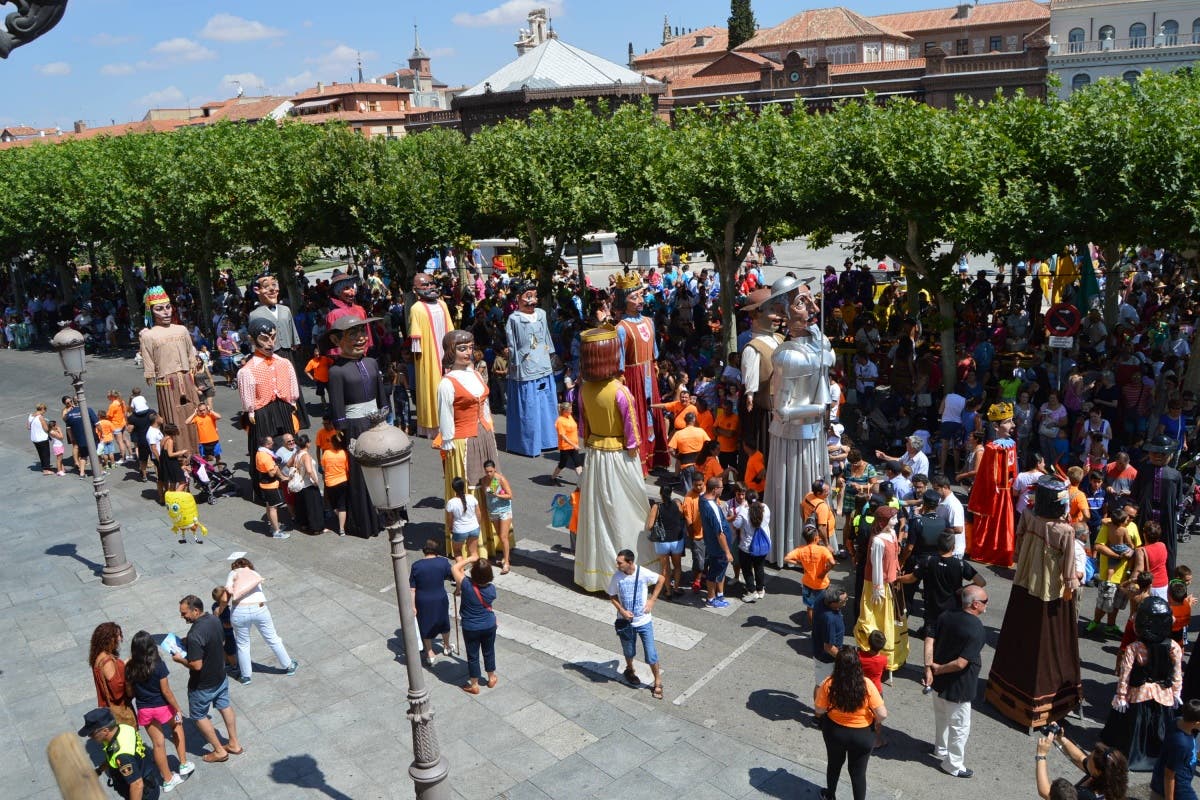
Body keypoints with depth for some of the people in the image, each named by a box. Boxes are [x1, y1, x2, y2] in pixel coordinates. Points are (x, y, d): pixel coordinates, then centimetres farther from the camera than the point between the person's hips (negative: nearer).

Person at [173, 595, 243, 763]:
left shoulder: (195, 635, -34)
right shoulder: (214, 620, -8)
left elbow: (196, 665, -31)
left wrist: (180, 659, -13)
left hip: (203, 685, -8)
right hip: (220, 676, 8)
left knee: (198, 716, 14)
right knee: (225, 706, 24)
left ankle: (219, 751, 24)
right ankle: (234, 744, 37)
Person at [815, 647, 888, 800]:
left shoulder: (828, 684, -22)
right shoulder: (866, 685, -25)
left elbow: (819, 711, -12)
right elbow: (882, 714, -22)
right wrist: (877, 723, 1)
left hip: (834, 731, 2)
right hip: (862, 735, -2)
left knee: (834, 764, 28)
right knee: (858, 772, 19)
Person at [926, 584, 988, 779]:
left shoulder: (946, 616, -5)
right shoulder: (977, 630, -26)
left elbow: (930, 640, -7)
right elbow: (961, 663, -29)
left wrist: (928, 667, -11)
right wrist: (939, 669, -15)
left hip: (940, 680, 7)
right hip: (958, 686, -7)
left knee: (941, 717, 28)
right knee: (960, 726, 12)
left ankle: (941, 748, 49)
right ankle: (953, 764, 27)